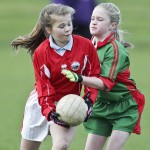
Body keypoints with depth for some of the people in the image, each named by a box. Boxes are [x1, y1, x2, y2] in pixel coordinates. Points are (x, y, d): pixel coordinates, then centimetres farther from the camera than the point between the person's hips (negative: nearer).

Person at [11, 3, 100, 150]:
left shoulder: (86, 46, -15)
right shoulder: (40, 52, -16)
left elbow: (94, 76, -5)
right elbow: (44, 88, -15)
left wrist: (89, 101, -20)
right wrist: (51, 114, -29)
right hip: (41, 104, 1)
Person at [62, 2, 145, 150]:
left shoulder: (115, 49, -20)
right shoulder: (92, 45, 2)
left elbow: (106, 82, -30)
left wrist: (80, 79, -44)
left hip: (124, 106, -7)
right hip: (101, 105, 7)